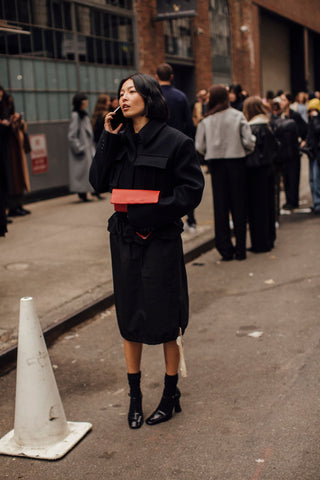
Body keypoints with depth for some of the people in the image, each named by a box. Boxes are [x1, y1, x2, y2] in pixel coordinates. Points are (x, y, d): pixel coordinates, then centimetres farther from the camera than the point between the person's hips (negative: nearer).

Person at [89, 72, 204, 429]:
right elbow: (98, 182, 1)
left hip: (160, 240, -5)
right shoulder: (119, 140, 8)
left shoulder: (174, 141, -8)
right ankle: (135, 395, 26)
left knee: (164, 320, 6)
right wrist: (108, 139, -6)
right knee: (129, 318, 11)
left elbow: (191, 191, -11)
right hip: (124, 239, 5)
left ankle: (171, 394, 25)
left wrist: (149, 214, -19)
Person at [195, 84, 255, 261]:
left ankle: (225, 249, 9)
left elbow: (200, 146, -2)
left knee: (220, 206, 7)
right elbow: (248, 142, -7)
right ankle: (240, 249, 9)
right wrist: (246, 151, 13)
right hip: (236, 161, -1)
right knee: (239, 205, 7)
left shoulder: (206, 120, -2)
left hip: (216, 163, 1)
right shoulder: (238, 116, -4)